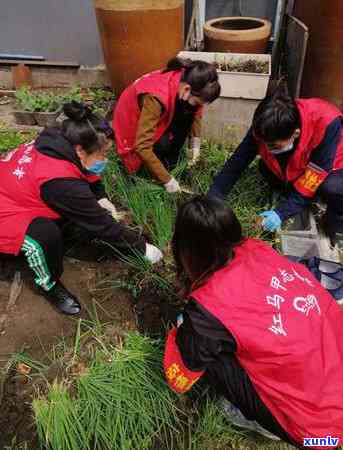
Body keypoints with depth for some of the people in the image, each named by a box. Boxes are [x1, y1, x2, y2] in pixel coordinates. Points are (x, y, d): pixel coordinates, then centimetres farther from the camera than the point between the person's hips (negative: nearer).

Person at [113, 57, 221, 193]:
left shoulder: (186, 81, -20)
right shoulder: (156, 97, -40)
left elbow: (196, 110, 2)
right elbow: (142, 146, -39)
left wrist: (196, 143, -5)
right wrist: (167, 180, -33)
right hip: (132, 122, -6)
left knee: (187, 111, -18)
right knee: (162, 144, -33)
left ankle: (171, 161, -4)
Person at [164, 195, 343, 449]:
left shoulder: (207, 307, -23)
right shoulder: (258, 249, -8)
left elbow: (179, 379, -4)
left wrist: (181, 331, 12)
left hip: (317, 423, -6)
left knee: (204, 349, -6)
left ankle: (262, 421, 12)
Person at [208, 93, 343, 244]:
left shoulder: (327, 124, -38)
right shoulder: (265, 126, -26)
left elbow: (313, 181, -32)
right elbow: (237, 162, -22)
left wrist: (282, 212, -35)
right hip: (297, 165, 5)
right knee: (266, 168, -18)